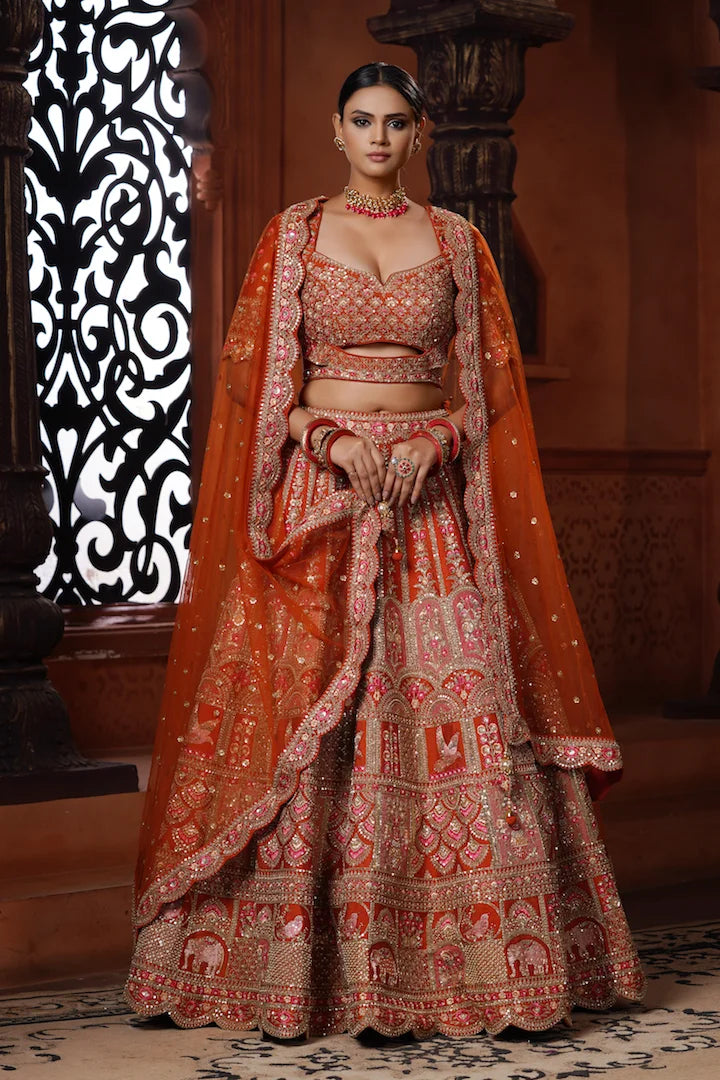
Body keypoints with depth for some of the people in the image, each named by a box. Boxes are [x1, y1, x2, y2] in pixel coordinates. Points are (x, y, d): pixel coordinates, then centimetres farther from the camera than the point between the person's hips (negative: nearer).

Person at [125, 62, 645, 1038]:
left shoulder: (456, 240, 11)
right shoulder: (295, 233, 8)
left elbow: (490, 378, 9)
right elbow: (256, 371, 4)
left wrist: (433, 444, -9)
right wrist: (329, 438, -11)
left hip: (432, 491, 1)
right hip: (318, 490, -1)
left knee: (458, 709, -5)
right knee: (309, 708, -6)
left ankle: (468, 955, 3)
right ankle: (307, 958, 0)